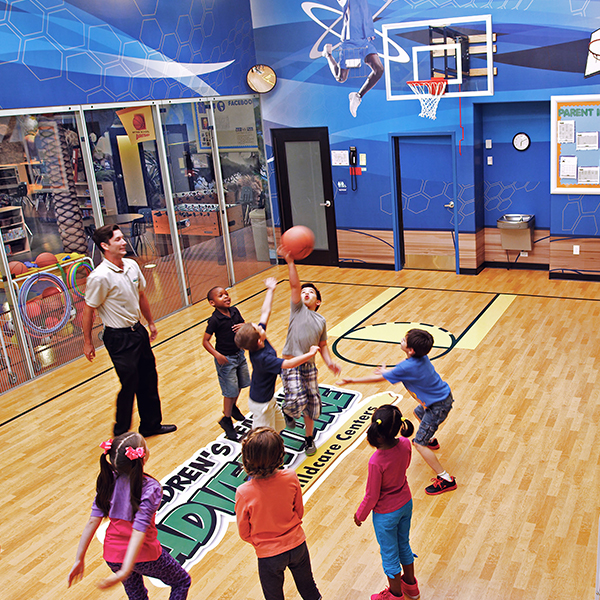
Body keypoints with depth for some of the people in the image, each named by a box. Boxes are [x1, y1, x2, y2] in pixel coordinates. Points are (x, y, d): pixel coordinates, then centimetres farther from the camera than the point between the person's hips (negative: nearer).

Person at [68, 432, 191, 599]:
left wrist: (79, 559, -4)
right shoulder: (151, 488, -24)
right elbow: (139, 531, -29)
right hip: (144, 555, -5)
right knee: (182, 582, 22)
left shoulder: (108, 481, -10)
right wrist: (125, 571, -31)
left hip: (113, 555, 5)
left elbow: (93, 522, -10)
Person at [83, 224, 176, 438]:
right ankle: (121, 434, 19)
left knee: (149, 380, 15)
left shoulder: (132, 266, 1)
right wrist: (88, 342, -8)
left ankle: (151, 424, 33)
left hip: (138, 331, 8)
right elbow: (88, 310, -13)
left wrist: (151, 322, 22)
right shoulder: (99, 277, -21)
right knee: (129, 384, -1)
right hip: (118, 338, -7)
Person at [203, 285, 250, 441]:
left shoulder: (234, 311, -3)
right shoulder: (214, 320, -21)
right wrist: (217, 355, -29)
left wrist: (243, 326, -13)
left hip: (239, 354, 7)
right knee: (230, 391, 0)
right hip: (226, 359, -6)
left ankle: (233, 407, 47)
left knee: (240, 385, 21)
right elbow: (205, 341, -18)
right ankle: (226, 419, 19)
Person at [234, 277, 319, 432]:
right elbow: (288, 364, -37)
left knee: (277, 427, 25)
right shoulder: (262, 358, -36)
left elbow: (265, 312, -6)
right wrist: (310, 354, -28)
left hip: (267, 398, 9)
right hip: (261, 404, -9)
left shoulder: (257, 342, -13)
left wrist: (270, 291, 1)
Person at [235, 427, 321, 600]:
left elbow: (244, 533, -13)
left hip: (269, 554, -2)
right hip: (297, 545, 2)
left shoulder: (244, 493, -30)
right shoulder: (291, 477, -23)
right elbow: (299, 512, -5)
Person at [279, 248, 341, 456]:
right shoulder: (298, 309, 1)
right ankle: (287, 411, 19)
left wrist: (329, 362, 1)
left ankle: (309, 438, 30)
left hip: (309, 365, 4)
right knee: (297, 401, -19)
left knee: (312, 403, 7)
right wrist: (290, 261, -25)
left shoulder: (321, 321, 14)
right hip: (290, 363, -4)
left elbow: (322, 345, 19)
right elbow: (295, 285, -12)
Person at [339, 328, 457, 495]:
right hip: (444, 395, 10)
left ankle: (446, 479, 0)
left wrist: (352, 380, -9)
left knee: (419, 444, -5)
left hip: (438, 406, -9)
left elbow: (378, 378, -19)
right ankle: (431, 441, 62)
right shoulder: (421, 357, -7)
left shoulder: (407, 367, -31)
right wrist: (387, 371, 16)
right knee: (418, 412, 36)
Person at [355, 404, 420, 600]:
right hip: (406, 503, 6)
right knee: (404, 545, 29)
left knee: (389, 554, 19)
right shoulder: (405, 444, -20)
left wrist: (360, 515, -5)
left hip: (386, 513, -6)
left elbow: (372, 496, -22)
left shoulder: (376, 462, -36)